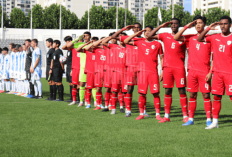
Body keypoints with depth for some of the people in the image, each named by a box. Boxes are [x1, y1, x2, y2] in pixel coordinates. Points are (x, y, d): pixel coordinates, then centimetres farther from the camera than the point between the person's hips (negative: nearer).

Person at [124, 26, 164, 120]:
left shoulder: (157, 44, 7)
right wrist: (136, 34, 6)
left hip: (153, 72, -1)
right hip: (142, 71, 2)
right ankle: (141, 113, 10)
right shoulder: (139, 43, 12)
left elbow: (161, 58, 10)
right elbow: (126, 41, 10)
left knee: (155, 93, -4)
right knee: (142, 93, 2)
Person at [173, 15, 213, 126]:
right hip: (192, 71, 3)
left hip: (204, 71, -3)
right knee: (192, 95, 6)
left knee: (206, 95, -3)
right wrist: (187, 27, -2)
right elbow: (176, 38, 2)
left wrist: (210, 72, -9)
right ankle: (191, 119, 12)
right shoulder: (191, 38, 12)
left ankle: (208, 120, 2)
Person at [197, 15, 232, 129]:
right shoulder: (215, 38, 9)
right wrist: (208, 28, 3)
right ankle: (215, 122, 12)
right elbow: (199, 39, 11)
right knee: (217, 97, 6)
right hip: (217, 72, 4)